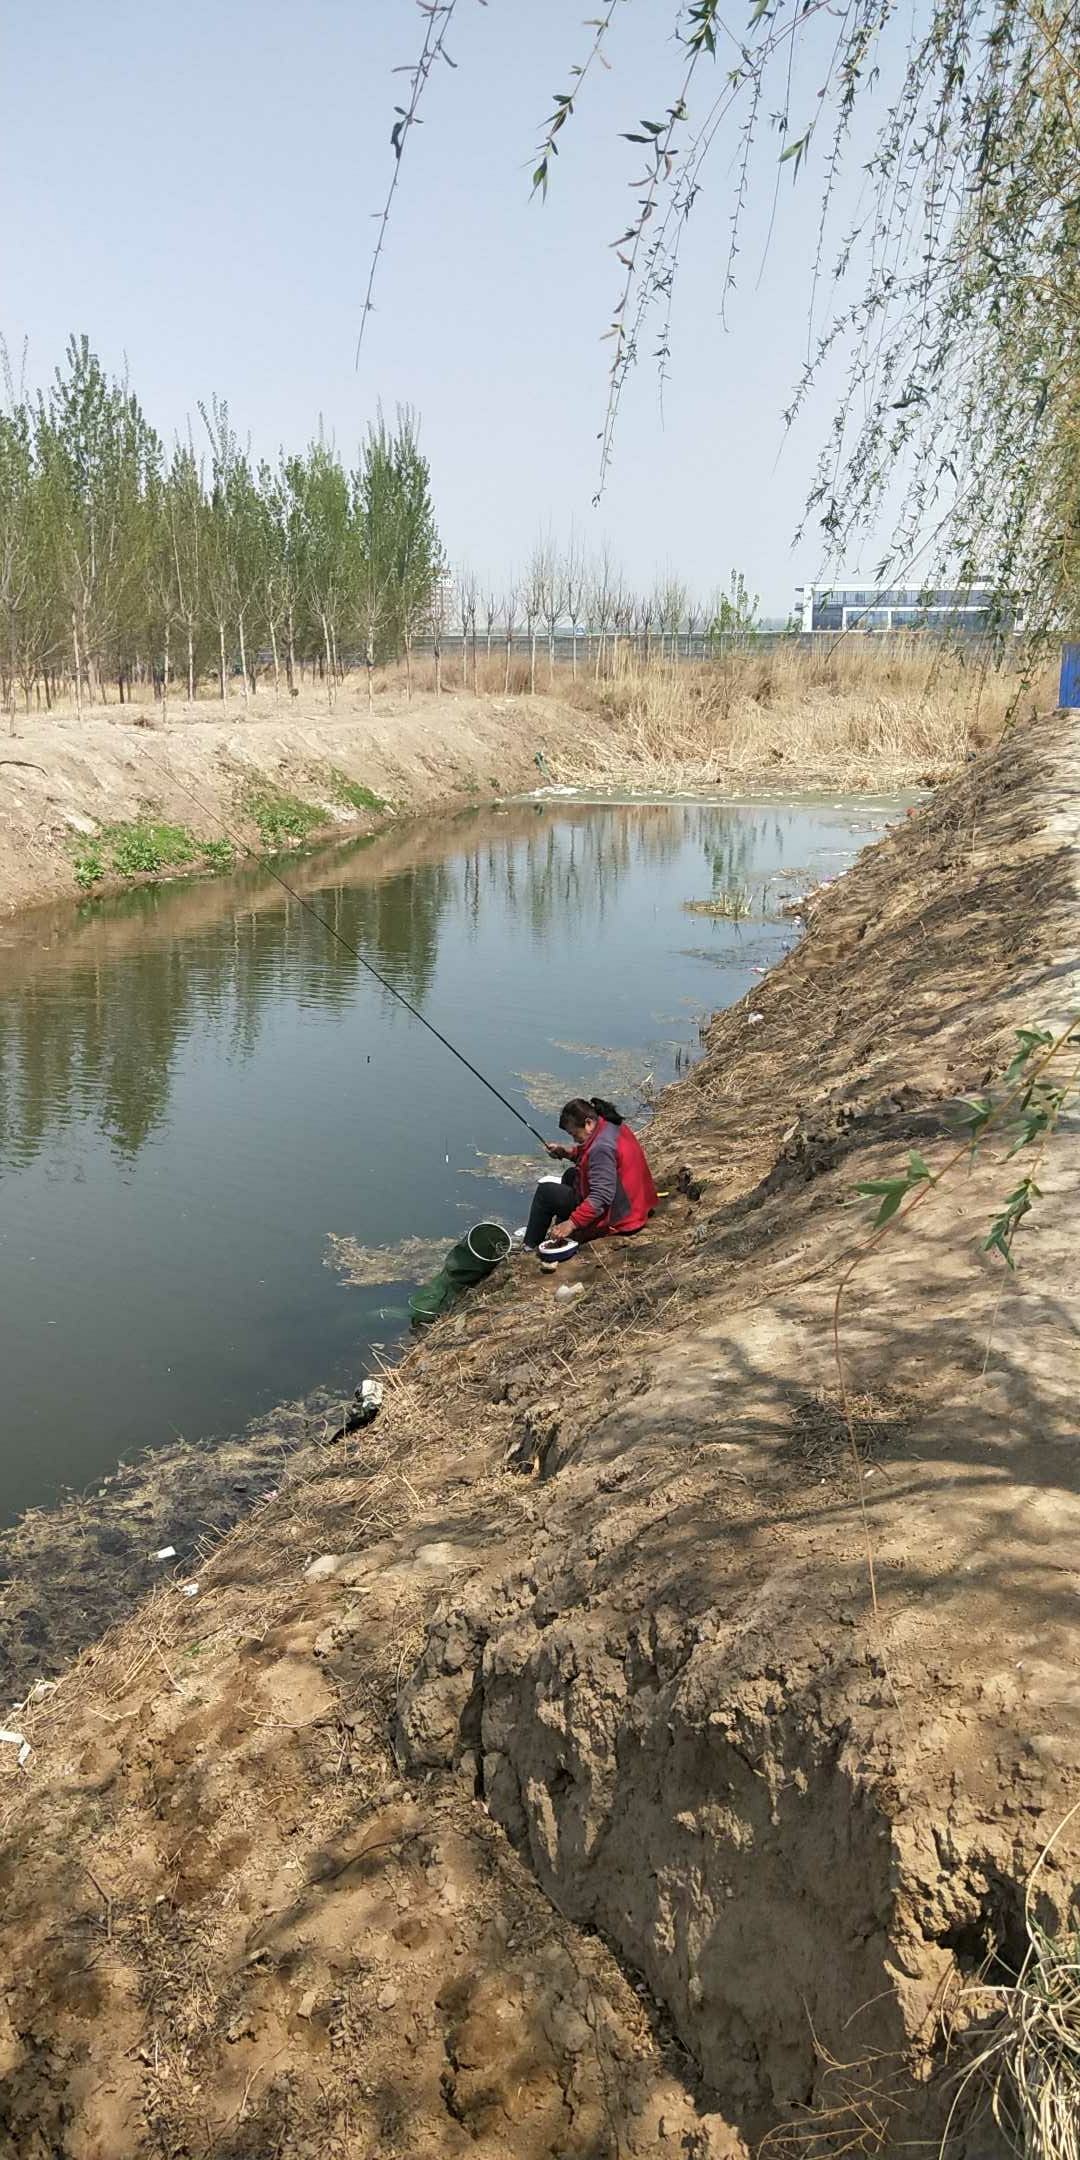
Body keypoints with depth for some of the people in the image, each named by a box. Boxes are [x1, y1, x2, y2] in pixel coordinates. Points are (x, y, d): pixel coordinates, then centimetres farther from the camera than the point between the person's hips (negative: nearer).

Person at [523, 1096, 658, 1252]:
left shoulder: (602, 1146, -29)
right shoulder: (612, 1125, 1)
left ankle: (529, 1248, 13)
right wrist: (565, 1152, 3)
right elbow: (588, 1155, 19)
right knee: (570, 1175, 29)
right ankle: (559, 1233, 36)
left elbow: (601, 1197, -32)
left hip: (616, 1218, -10)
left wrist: (571, 1223, -31)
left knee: (545, 1191, -1)